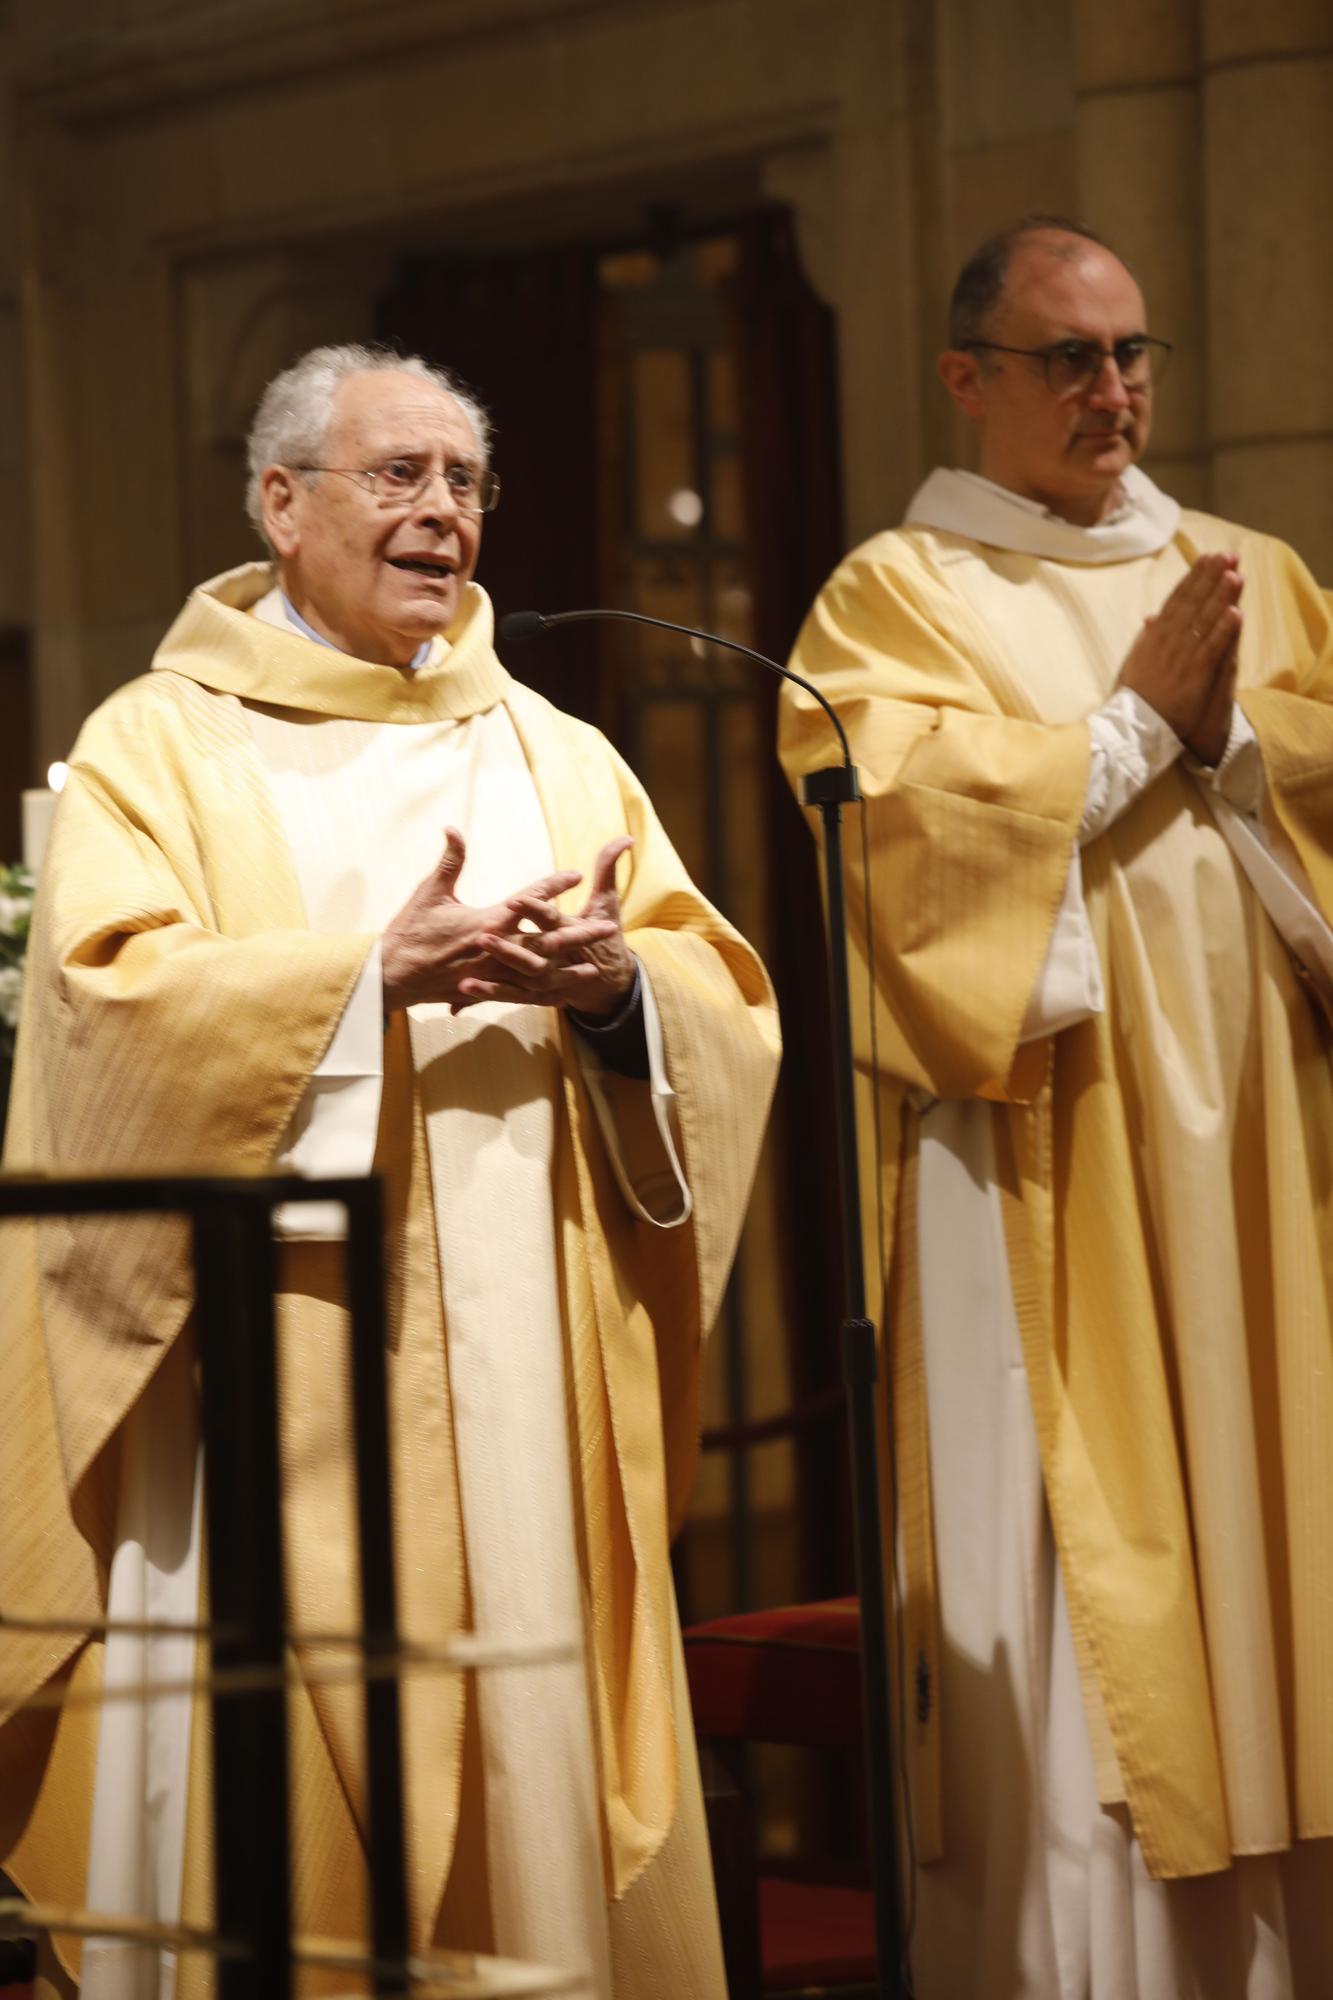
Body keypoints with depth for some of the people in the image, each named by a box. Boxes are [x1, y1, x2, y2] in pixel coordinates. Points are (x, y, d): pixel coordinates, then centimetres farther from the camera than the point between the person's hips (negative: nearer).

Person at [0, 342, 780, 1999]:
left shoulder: (554, 757, 17)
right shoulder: (157, 745, 4)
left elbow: (725, 1005, 8)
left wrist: (619, 984, -13)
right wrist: (372, 974, -19)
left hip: (527, 1391, 4)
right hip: (287, 1384, -4)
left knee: (543, 1764, 3)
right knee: (290, 1796, -5)